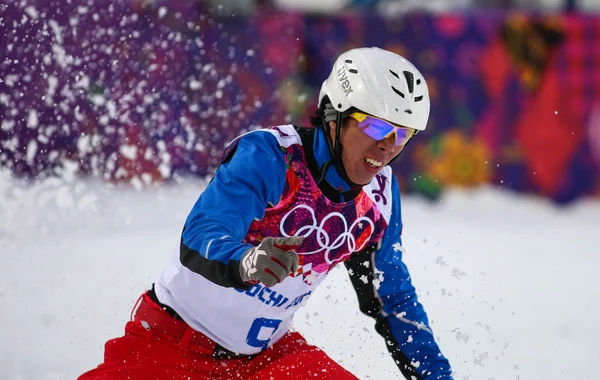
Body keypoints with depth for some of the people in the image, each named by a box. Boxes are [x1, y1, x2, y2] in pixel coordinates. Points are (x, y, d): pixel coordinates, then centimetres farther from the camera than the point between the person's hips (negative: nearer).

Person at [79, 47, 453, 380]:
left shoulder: (380, 196, -3)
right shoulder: (268, 155, -22)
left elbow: (392, 296, 12)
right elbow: (199, 238, -35)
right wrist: (245, 263, -57)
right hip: (173, 336, -5)